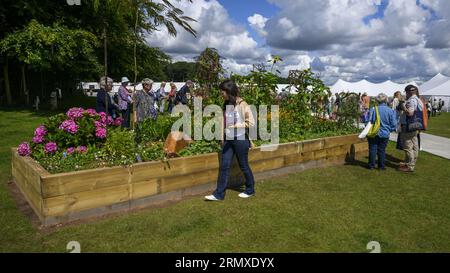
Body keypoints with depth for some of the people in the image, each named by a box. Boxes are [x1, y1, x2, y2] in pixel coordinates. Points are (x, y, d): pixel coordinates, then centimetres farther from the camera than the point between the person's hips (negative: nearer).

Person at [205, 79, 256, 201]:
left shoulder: (242, 104, -14)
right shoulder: (227, 104, 6)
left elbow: (251, 122, -14)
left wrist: (236, 126, -19)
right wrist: (223, 137, 10)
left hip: (241, 140, -6)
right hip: (228, 139, 6)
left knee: (243, 166, 9)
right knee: (224, 166, 4)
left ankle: (250, 190, 29)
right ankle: (219, 194, 10)